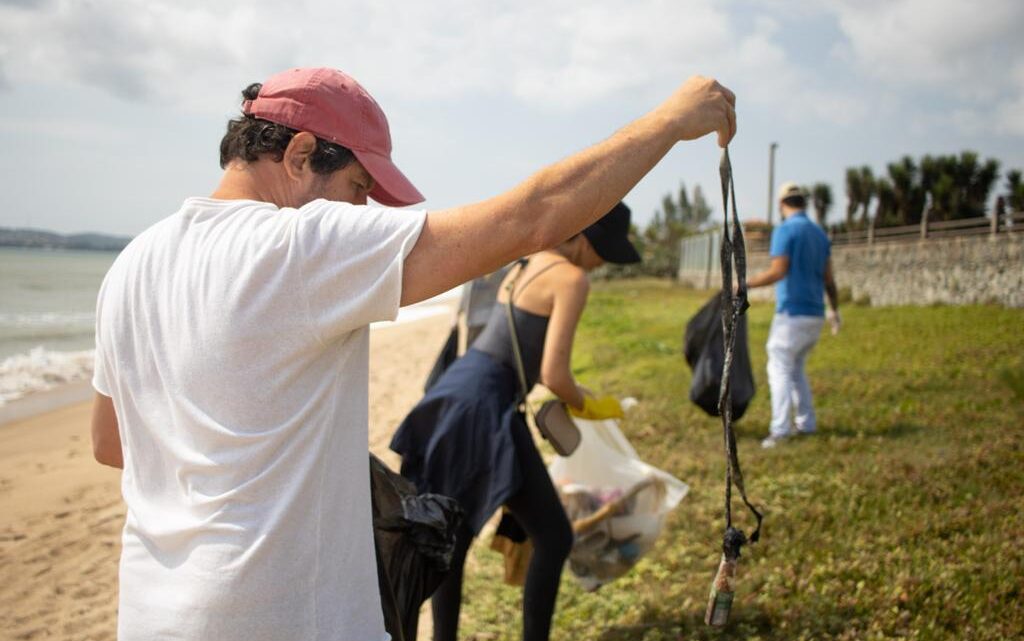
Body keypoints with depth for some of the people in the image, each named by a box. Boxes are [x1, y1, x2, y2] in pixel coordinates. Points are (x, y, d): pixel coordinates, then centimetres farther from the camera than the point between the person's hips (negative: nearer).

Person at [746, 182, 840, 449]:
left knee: (779, 369, -7)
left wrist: (745, 285, -12)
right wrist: (834, 310, 26)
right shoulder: (819, 233, 14)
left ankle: (780, 429, -15)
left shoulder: (785, 230, -9)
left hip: (792, 313, -8)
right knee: (796, 369, 18)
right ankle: (807, 424, 20)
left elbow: (778, 271, -18)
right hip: (815, 314, 8)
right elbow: (828, 279, 15)